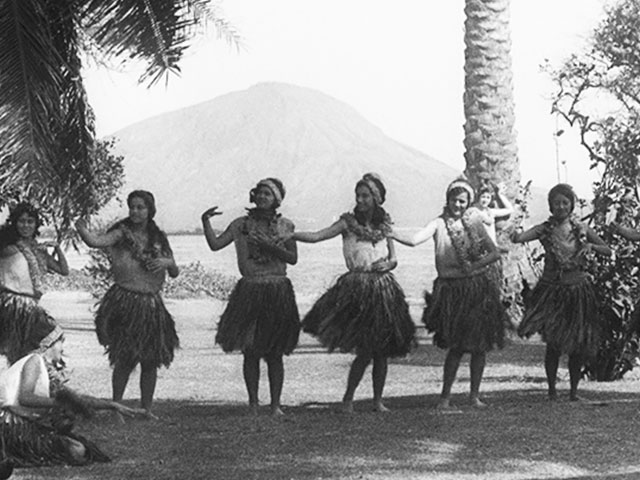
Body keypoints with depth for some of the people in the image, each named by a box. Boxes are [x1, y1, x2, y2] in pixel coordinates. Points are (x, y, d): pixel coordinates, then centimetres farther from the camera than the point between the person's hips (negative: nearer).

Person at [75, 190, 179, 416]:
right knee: (125, 359, -5)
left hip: (152, 304, 4)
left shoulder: (158, 238, 10)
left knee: (151, 360, 6)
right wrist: (82, 230, -38)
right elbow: (97, 241, -21)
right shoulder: (122, 232, -3)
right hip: (125, 302, -4)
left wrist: (167, 262, -7)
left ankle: (146, 409, 17)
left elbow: (175, 272, 14)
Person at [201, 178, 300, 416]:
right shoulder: (242, 224, 6)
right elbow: (215, 244, -1)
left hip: (278, 292, 0)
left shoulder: (285, 226, 5)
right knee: (250, 351, 0)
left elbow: (292, 258, -3)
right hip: (249, 292, 0)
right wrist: (205, 222, -12)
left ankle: (275, 404, 6)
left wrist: (268, 246, -14)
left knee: (274, 353, 0)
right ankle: (253, 403, 7)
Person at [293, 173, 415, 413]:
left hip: (383, 289, 4)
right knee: (365, 351, -10)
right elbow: (316, 236, -11)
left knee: (381, 351, 5)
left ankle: (378, 399, 17)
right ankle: (348, 398, 5)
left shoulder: (384, 225, 8)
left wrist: (386, 263, -10)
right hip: (358, 290, -4)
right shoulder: (348, 223, -2)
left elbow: (393, 260, 12)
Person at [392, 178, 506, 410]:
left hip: (478, 288, 3)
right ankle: (445, 395, 4)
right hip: (452, 290, -3)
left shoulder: (474, 222, 5)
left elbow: (494, 253, 2)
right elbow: (415, 240, -20)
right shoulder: (439, 224, -3)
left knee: (480, 344, 3)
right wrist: (390, 234, -33)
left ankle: (474, 395, 13)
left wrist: (473, 267, -11)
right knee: (456, 346, -6)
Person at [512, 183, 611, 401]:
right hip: (552, 291, -2)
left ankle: (574, 390, 17)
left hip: (578, 291, 2)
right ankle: (552, 389, 6)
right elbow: (519, 238, -21)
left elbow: (608, 251, 9)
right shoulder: (545, 230, -4)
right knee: (553, 344, -6)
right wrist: (516, 235, -44)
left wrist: (591, 246, -11)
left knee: (578, 344, 4)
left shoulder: (581, 229, 3)